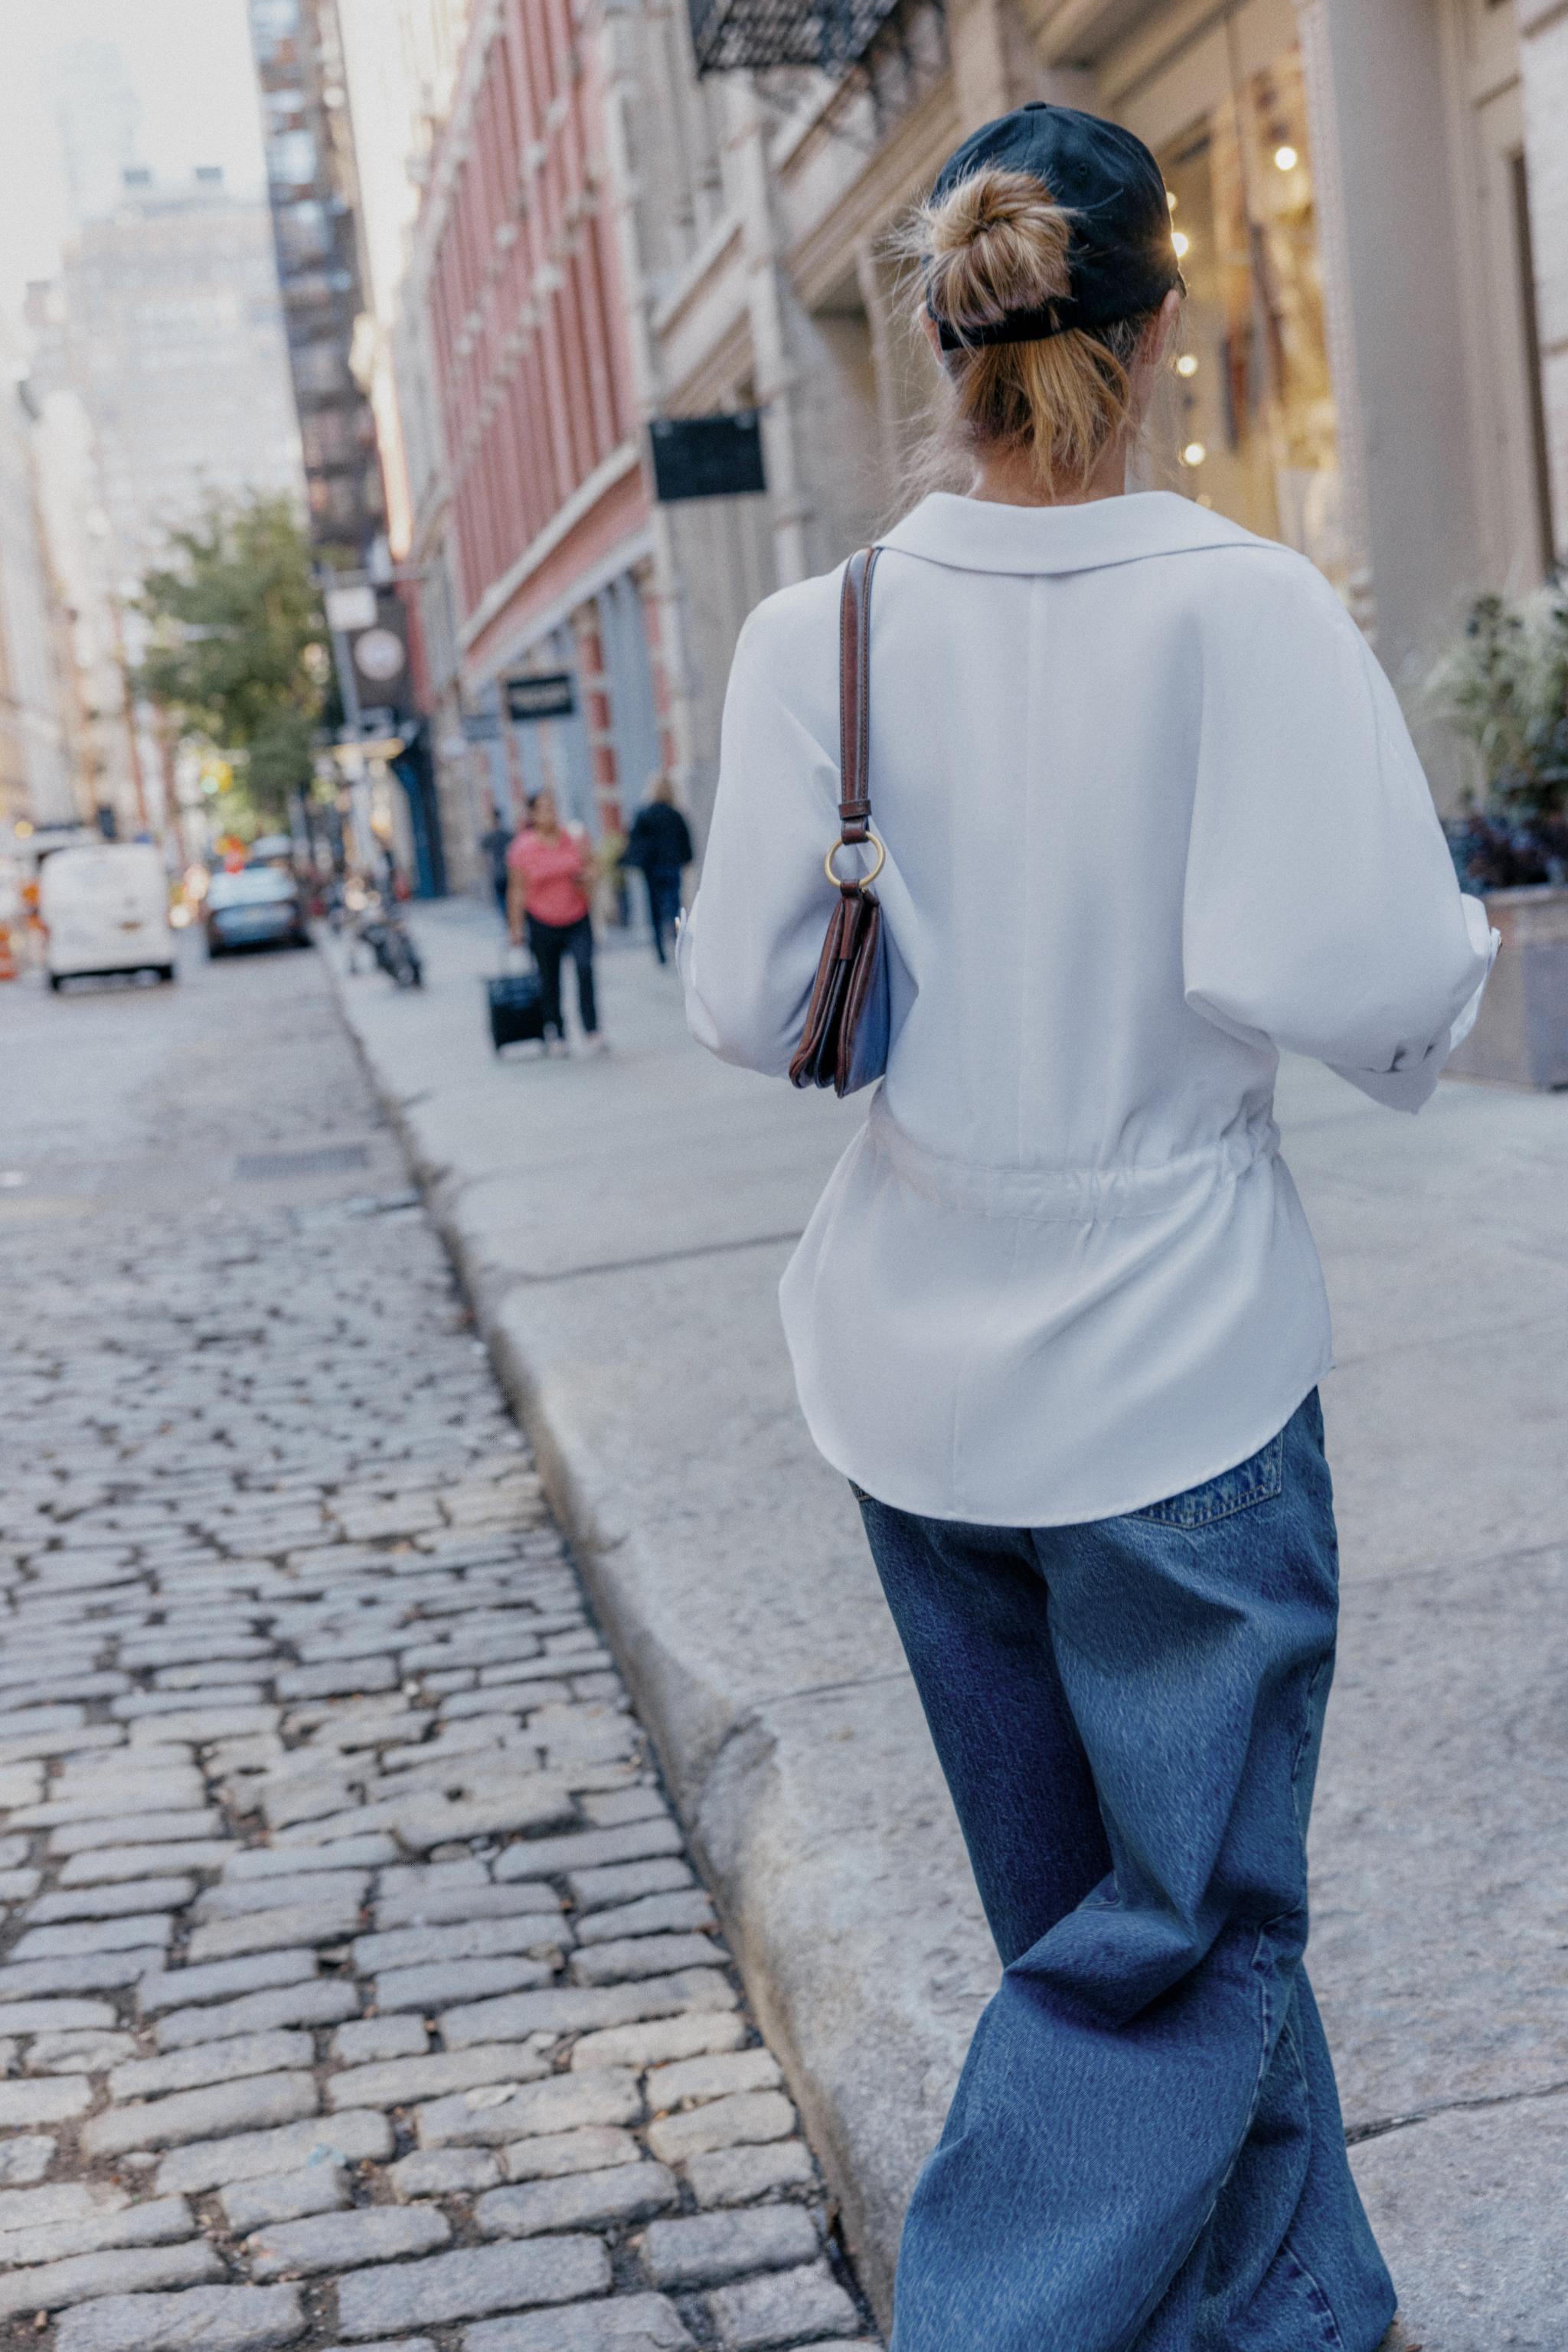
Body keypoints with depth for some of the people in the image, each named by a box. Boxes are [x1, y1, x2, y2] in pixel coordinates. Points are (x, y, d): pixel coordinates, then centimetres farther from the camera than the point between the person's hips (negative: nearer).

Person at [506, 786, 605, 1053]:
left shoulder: (574, 839, 1)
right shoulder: (522, 849, -6)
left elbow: (590, 868, 13)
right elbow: (517, 890, -2)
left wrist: (586, 877, -11)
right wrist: (516, 928, -3)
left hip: (578, 920, 1)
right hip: (542, 923, -1)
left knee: (585, 969, -18)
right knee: (549, 981, 7)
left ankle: (592, 1030, -15)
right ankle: (557, 1035, 20)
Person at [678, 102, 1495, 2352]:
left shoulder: (817, 633, -4)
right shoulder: (1244, 606, -13)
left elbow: (749, 1006, -4)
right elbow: (1339, 978, -20)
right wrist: (1457, 958, 1)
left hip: (915, 1381, 4)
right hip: (1172, 1365, -4)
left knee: (1106, 1898, 19)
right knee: (1190, 1926, 10)